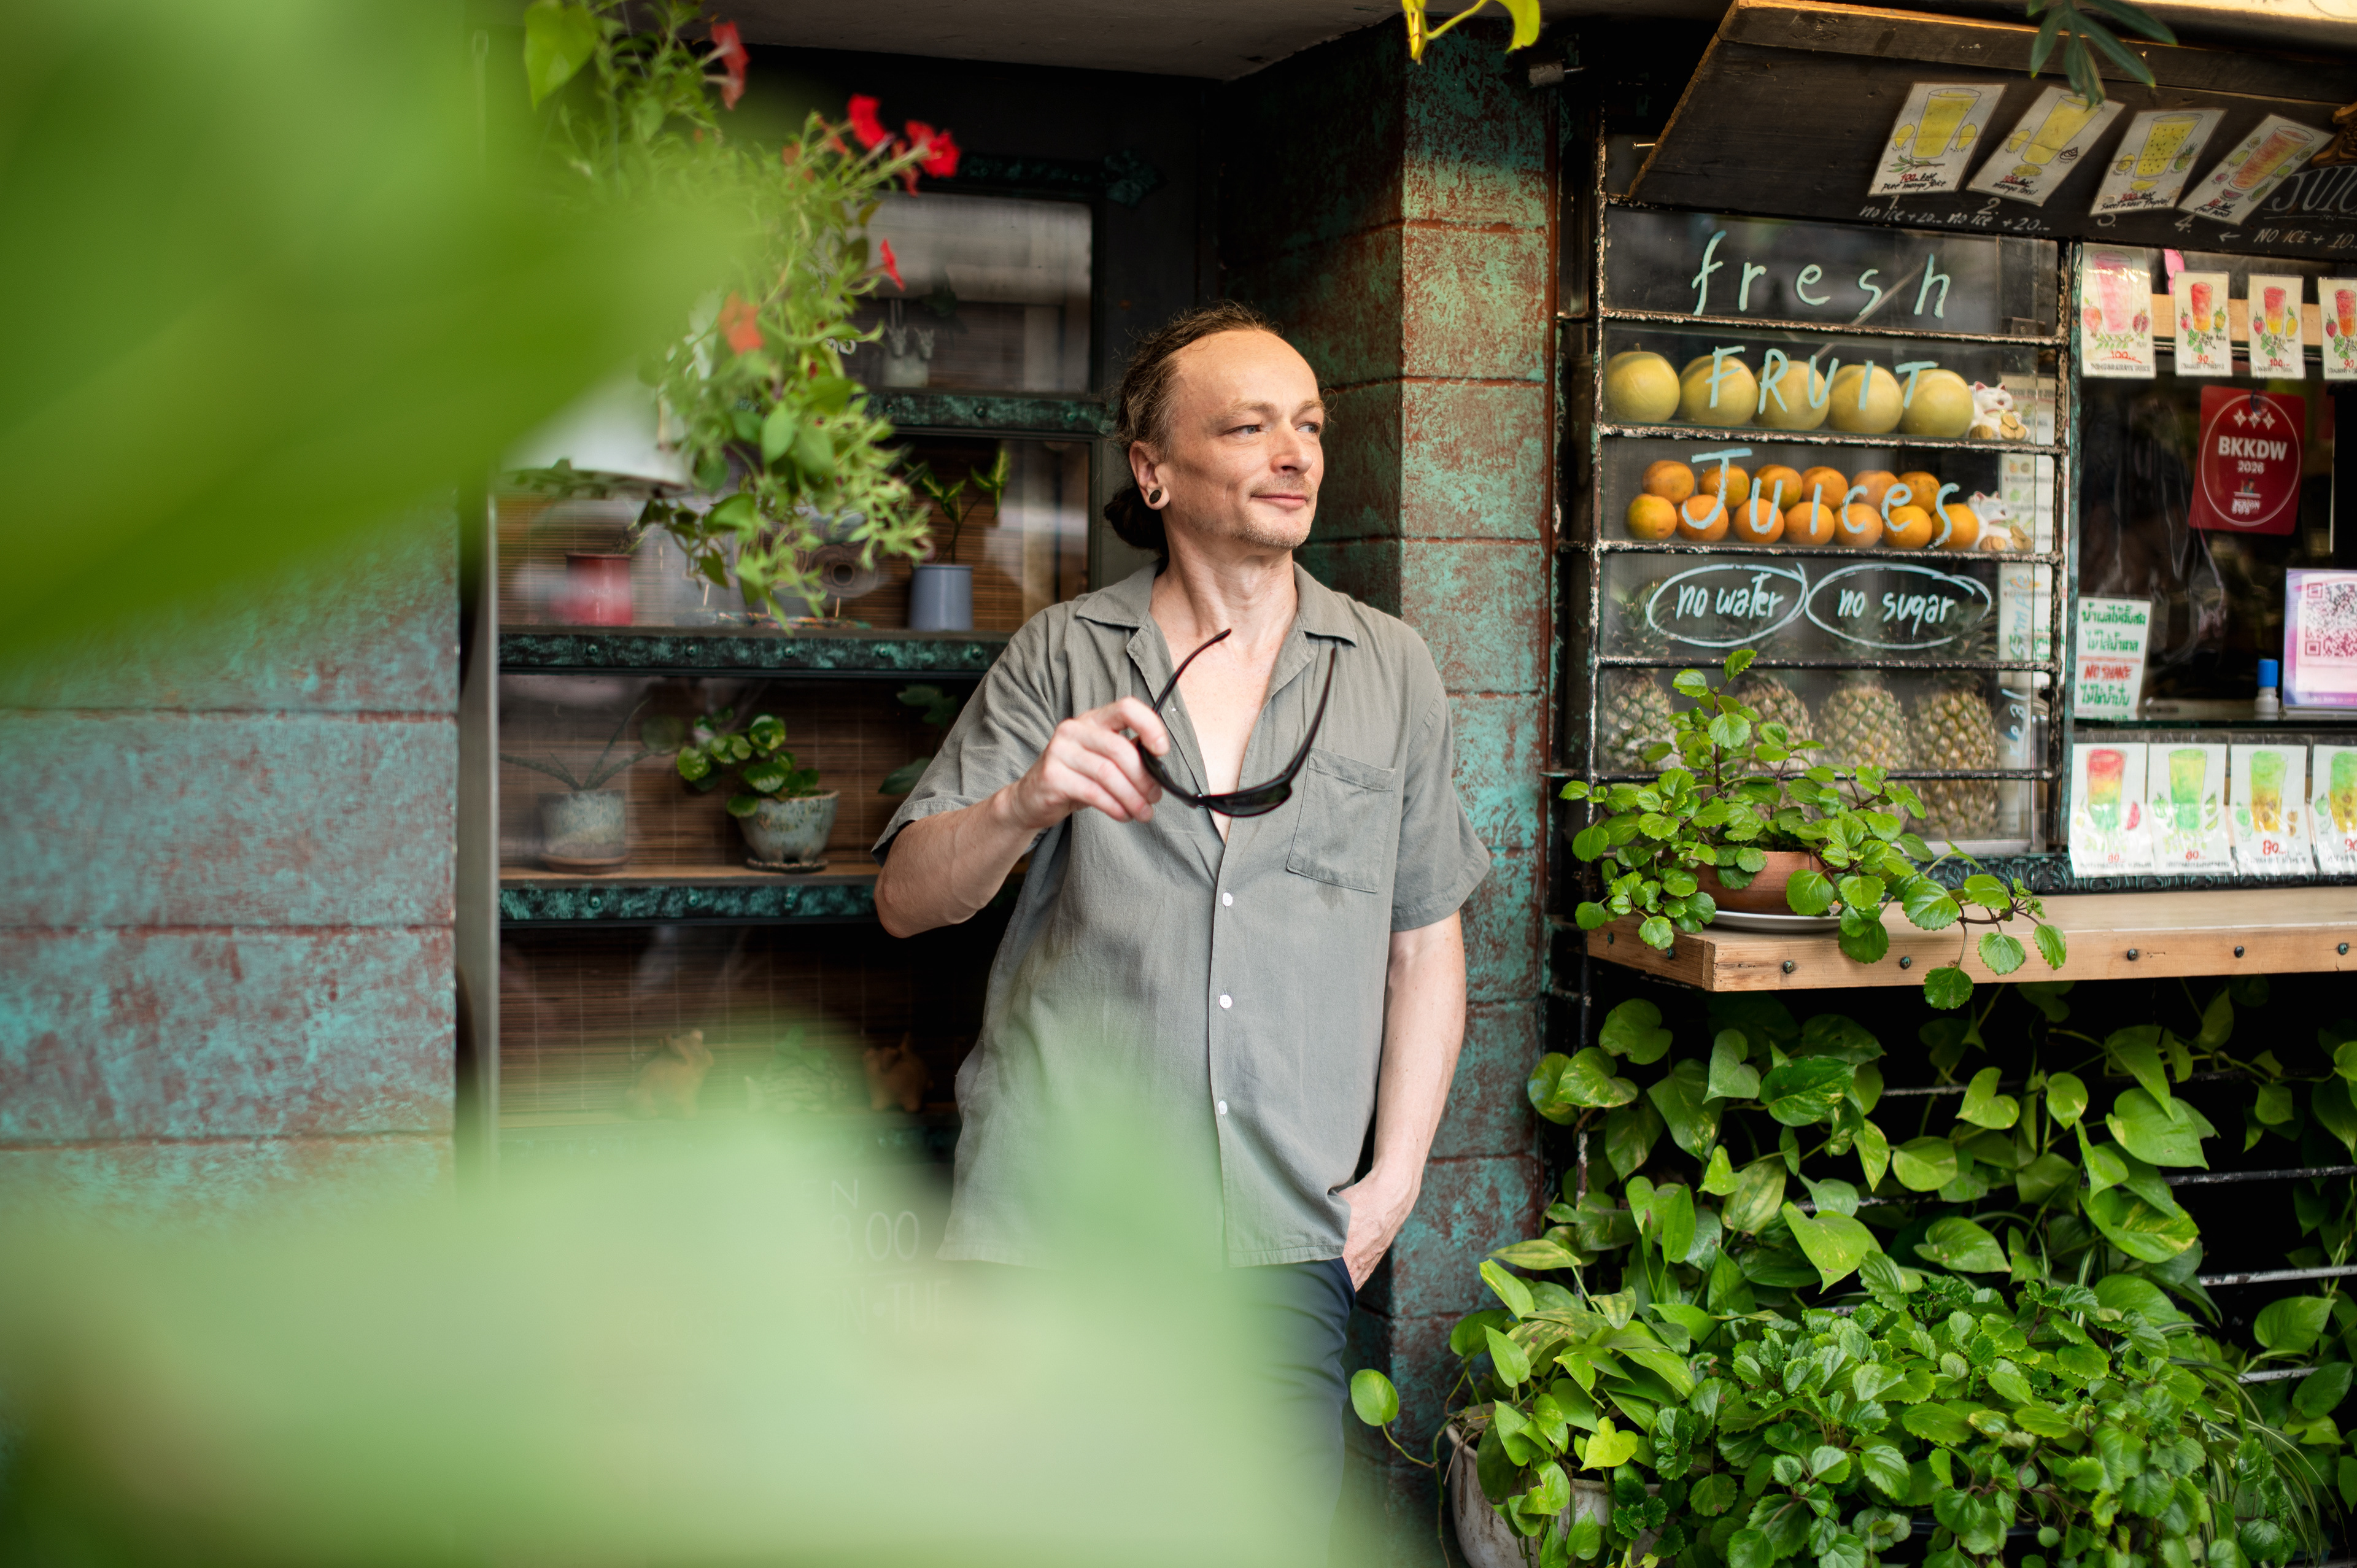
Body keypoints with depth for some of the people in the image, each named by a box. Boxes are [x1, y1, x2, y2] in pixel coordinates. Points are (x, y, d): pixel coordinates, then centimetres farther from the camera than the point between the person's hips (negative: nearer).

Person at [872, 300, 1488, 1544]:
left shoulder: (1391, 670, 10)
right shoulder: (1060, 658, 6)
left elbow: (1425, 942, 12)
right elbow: (905, 900, 1)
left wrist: (1394, 1175, 4)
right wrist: (1024, 805, -19)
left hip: (1281, 1235, 1)